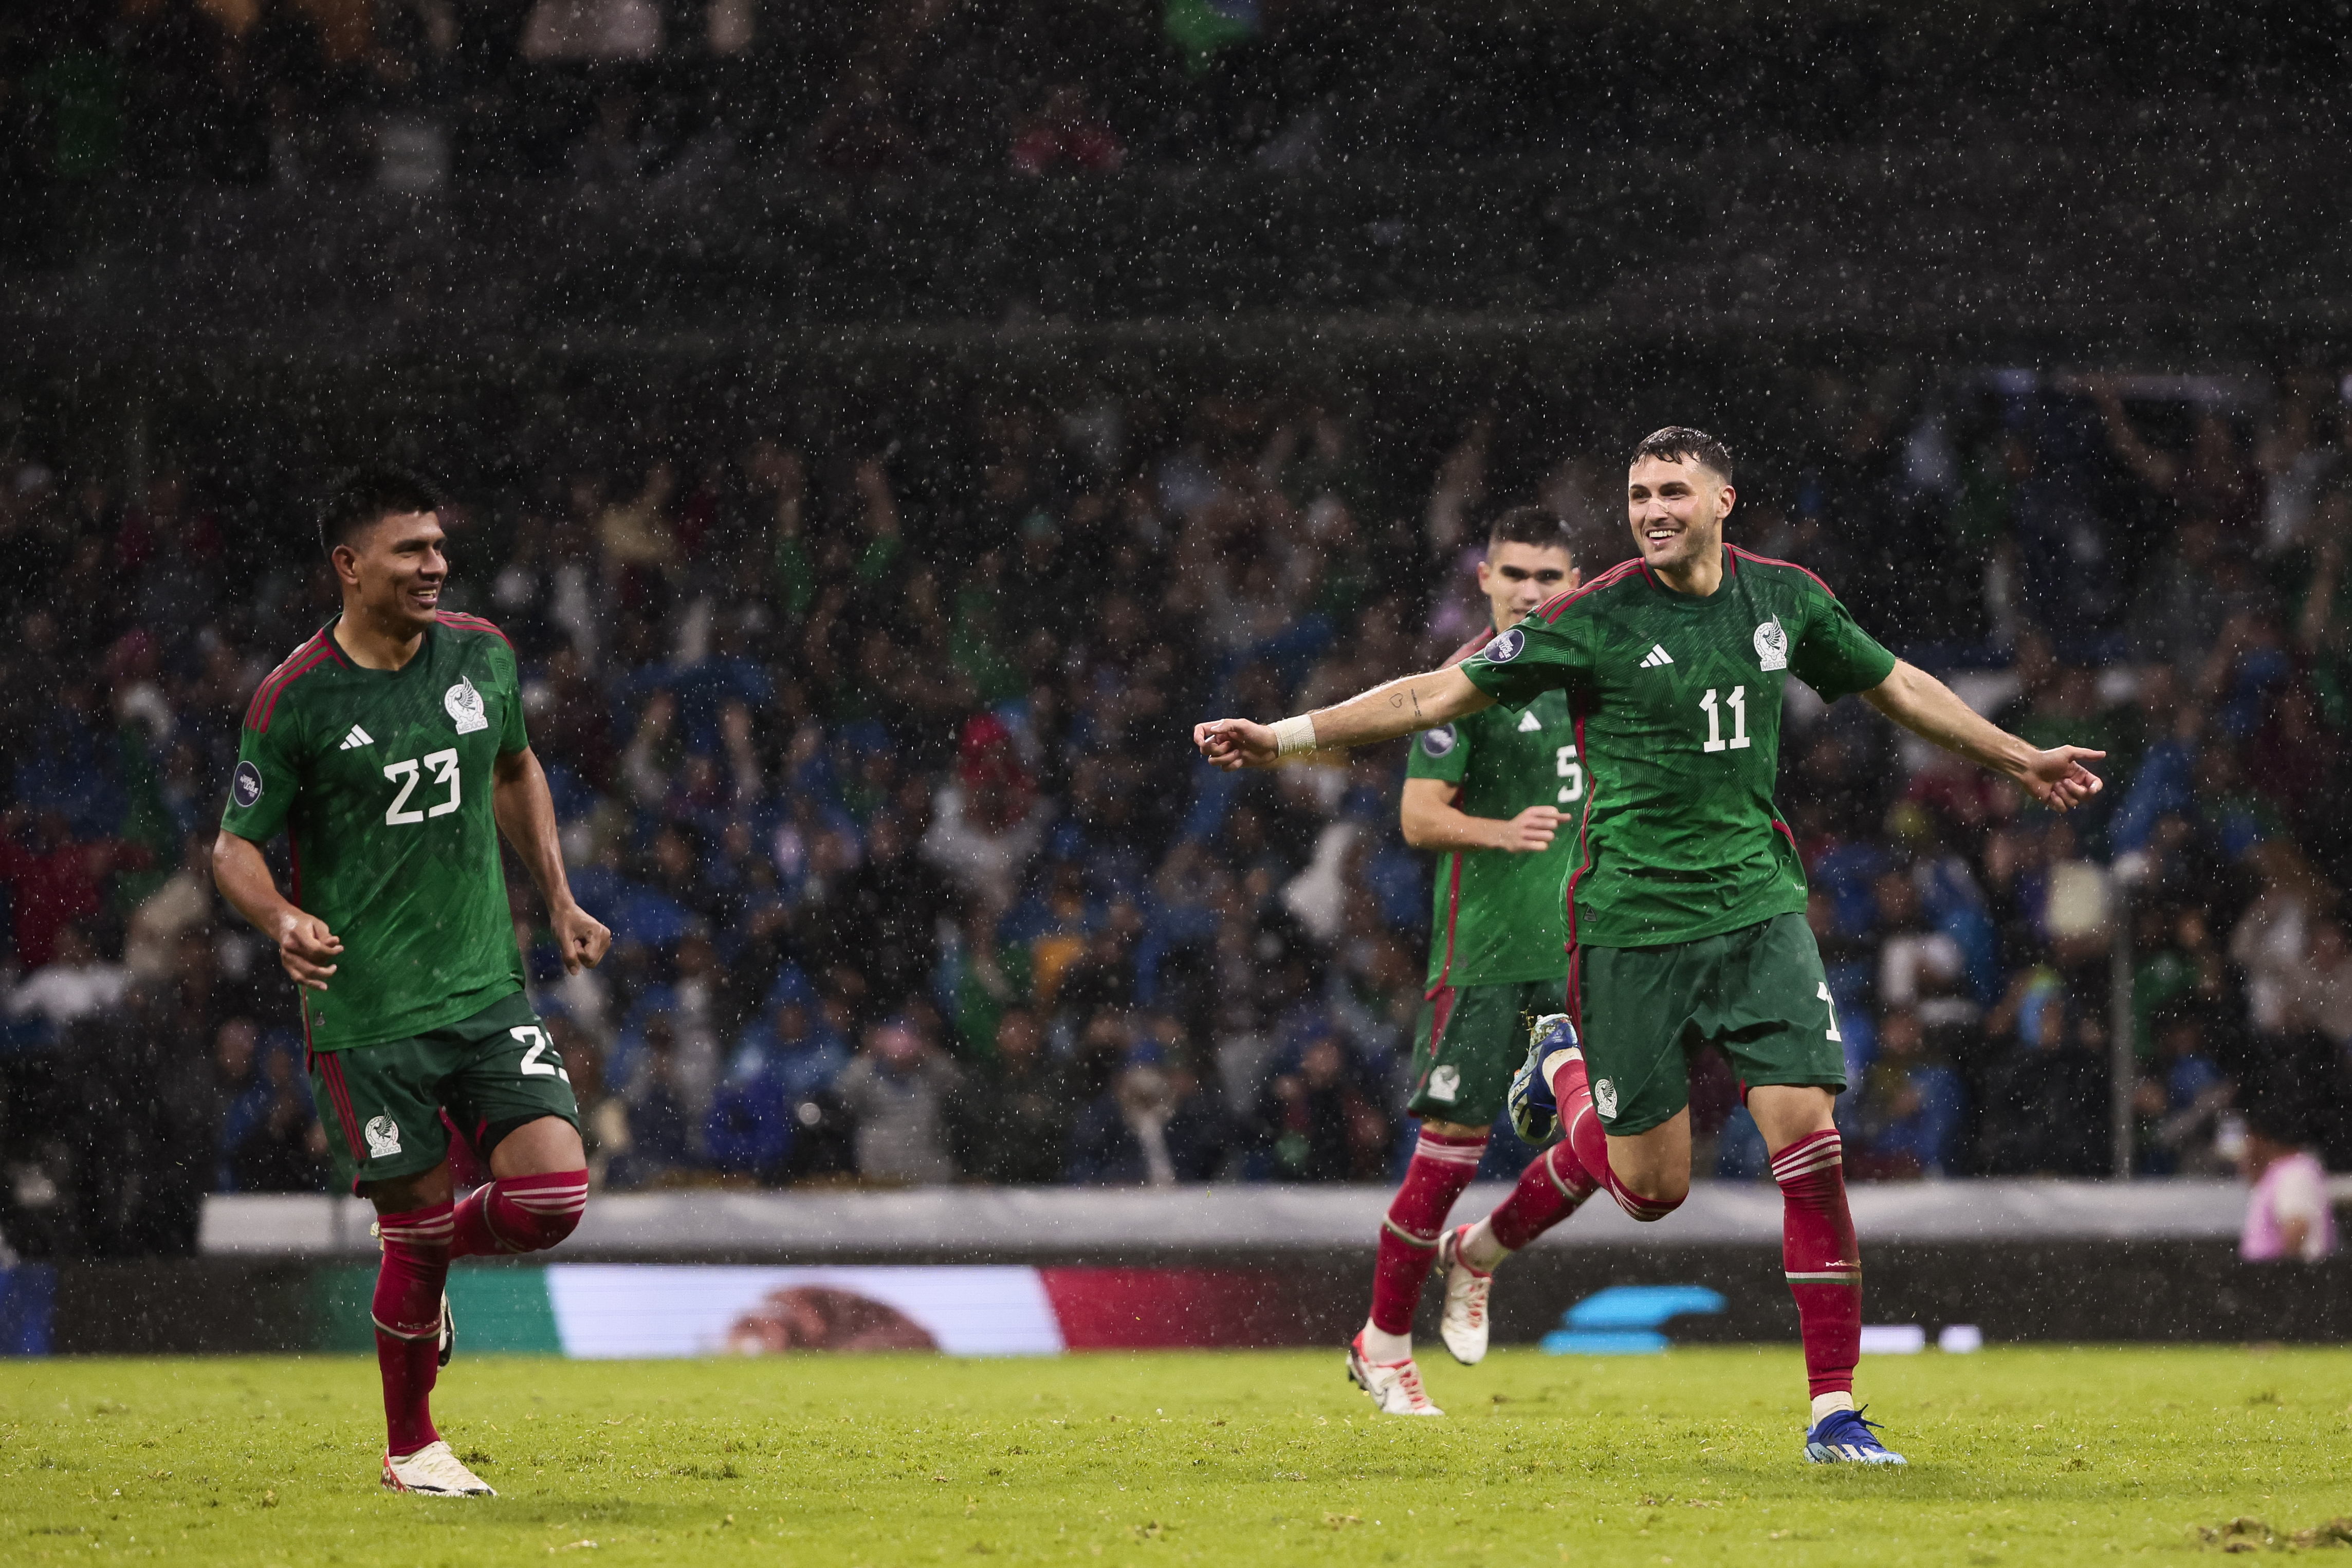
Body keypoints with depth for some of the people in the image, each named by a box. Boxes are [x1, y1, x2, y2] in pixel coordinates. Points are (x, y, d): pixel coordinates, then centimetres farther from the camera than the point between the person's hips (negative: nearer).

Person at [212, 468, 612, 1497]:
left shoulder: (482, 658, 4)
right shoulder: (295, 699, -10)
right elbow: (235, 847, -4)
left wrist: (559, 902, 18)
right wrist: (283, 920, -25)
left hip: (486, 987, 4)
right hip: (365, 1010, -4)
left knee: (552, 1195, -10)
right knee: (417, 1226, -1)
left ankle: (430, 1256, 24)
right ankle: (410, 1449, 21)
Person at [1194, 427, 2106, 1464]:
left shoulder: (1785, 599, 4)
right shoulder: (1597, 618, -8)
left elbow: (1896, 686, 21)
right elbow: (1438, 696, -6)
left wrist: (2018, 759, 31)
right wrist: (1285, 738, -12)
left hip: (1759, 906, 3)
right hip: (1632, 919, -2)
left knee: (1808, 1143, -12)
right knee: (1652, 1187, 2)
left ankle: (1835, 1410, -6)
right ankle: (1563, 1069, 37)